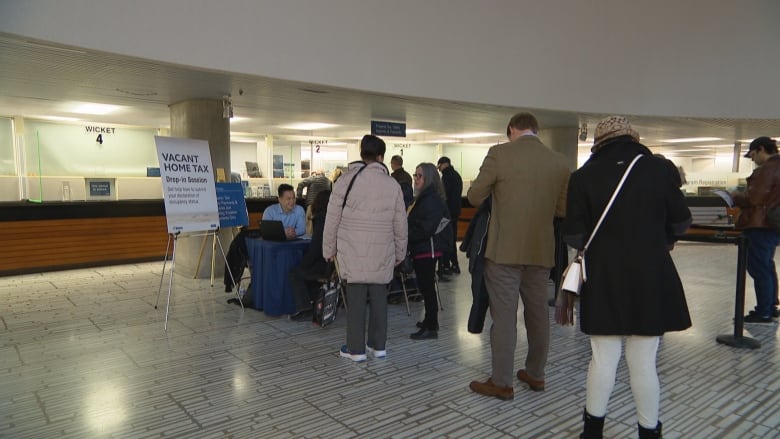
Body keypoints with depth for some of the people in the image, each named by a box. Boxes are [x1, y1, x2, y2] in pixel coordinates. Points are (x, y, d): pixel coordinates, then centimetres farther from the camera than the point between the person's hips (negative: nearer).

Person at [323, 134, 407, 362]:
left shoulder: (347, 179, -3)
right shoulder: (392, 184, 4)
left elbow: (332, 219, -3)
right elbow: (400, 224, 8)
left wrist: (329, 249, 7)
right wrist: (399, 253, 18)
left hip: (353, 251, -2)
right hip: (382, 253, 2)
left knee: (356, 298, 3)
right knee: (379, 296, 10)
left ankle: (356, 349, 10)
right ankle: (378, 345, 20)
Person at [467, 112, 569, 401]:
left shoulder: (500, 153, -9)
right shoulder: (559, 161, 3)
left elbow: (474, 197, -6)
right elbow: (563, 209, 7)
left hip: (505, 249, -5)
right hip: (541, 250, 5)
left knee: (504, 315, 2)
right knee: (538, 313, 16)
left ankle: (501, 382, 10)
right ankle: (535, 375, 30)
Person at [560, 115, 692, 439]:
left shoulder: (584, 176, -6)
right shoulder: (660, 169, -3)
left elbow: (573, 236, -6)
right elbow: (681, 224, 5)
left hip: (604, 280, 0)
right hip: (651, 278, 1)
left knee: (603, 359, 11)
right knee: (644, 363, 10)